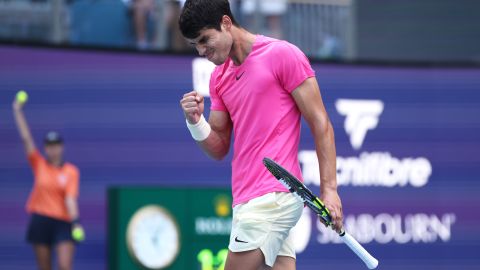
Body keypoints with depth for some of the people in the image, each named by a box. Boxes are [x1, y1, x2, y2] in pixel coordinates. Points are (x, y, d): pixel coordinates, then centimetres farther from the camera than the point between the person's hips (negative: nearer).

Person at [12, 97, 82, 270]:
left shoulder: (71, 172, 1)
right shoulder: (39, 165, 6)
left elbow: (70, 198, -8)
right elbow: (25, 138, 1)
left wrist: (76, 222, -22)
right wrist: (18, 112, -4)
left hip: (63, 222, -2)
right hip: (40, 221, 2)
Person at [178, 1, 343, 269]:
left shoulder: (282, 54, -5)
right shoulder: (219, 77, 17)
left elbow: (320, 124, -6)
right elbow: (219, 148, 17)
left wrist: (329, 188, -13)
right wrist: (196, 121, -3)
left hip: (273, 196, -7)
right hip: (247, 199, 7)